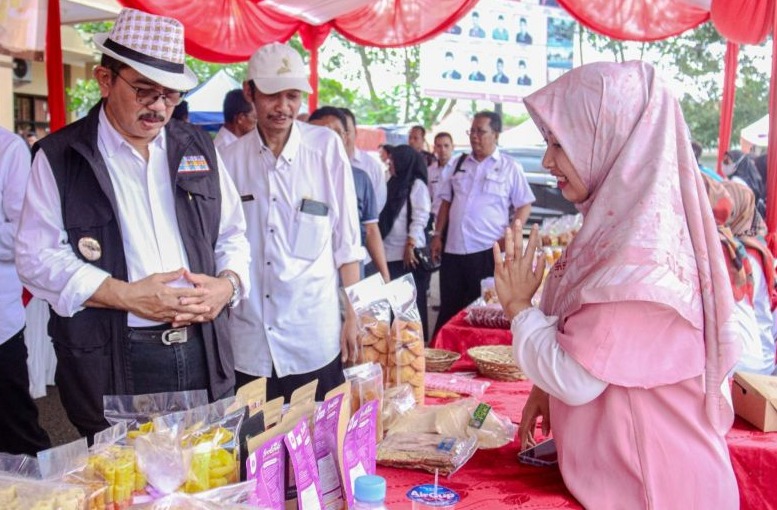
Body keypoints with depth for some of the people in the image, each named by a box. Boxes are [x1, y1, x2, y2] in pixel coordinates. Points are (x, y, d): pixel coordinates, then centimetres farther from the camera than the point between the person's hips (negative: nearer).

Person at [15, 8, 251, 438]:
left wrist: (228, 284, -5)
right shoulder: (59, 157, -1)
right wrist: (127, 296, -16)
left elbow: (233, 234, 16)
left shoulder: (197, 148, 10)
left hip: (204, 353, 4)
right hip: (111, 367, -3)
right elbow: (38, 257, -6)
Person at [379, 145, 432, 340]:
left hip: (409, 254, -7)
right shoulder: (394, 184, 17)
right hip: (391, 254, 7)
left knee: (411, 301, 0)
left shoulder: (417, 185, -5)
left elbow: (420, 218, -12)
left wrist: (410, 246, -18)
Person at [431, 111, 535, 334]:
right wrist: (437, 235, 9)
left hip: (487, 252, -4)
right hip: (453, 250, 4)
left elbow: (524, 206, 0)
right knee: (448, 310, 10)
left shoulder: (510, 167, 0)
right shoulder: (459, 163, 13)